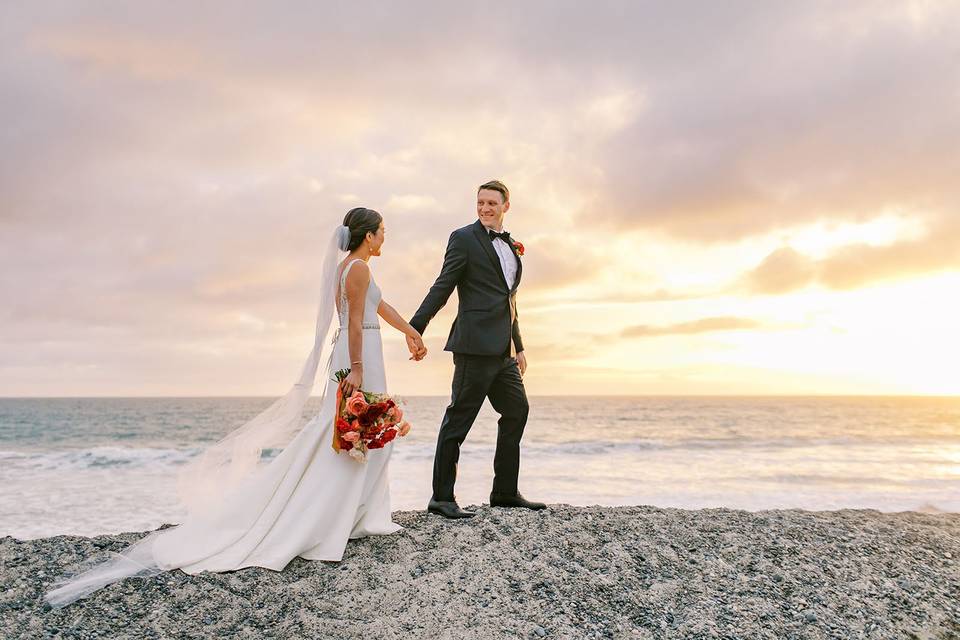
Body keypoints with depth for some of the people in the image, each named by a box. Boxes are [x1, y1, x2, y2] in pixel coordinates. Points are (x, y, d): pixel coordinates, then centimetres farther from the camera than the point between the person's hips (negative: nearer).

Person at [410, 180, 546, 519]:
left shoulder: (509, 245, 21)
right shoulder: (464, 238, -2)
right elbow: (442, 288, -9)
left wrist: (518, 346, 25)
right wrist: (415, 328, -19)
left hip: (502, 349, 8)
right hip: (476, 343, -8)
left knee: (517, 411, 13)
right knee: (459, 417, -5)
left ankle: (505, 492, 25)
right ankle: (442, 497, 3)